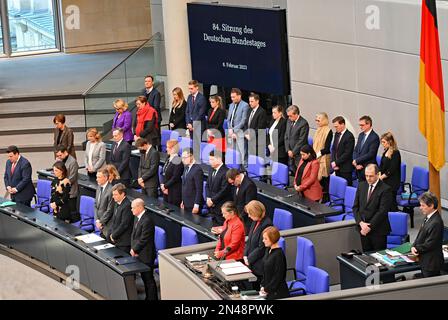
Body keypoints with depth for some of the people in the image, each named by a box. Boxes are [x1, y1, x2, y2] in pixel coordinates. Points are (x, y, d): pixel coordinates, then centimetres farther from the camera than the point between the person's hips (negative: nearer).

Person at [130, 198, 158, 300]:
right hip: (140, 254, 9)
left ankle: (152, 298, 10)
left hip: (146, 256, -9)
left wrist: (134, 250, -10)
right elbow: (134, 234, 13)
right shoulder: (137, 218, 9)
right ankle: (148, 297, 27)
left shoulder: (147, 221, -23)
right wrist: (132, 248, 0)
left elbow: (143, 239, -21)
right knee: (144, 277, 17)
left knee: (149, 279, 0)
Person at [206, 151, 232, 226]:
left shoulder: (226, 172, -18)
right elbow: (207, 185, 15)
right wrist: (208, 198, -1)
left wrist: (212, 200, -13)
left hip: (221, 208, -8)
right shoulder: (211, 170, 10)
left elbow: (224, 190, -19)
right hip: (212, 206, 8)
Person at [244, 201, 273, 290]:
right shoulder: (255, 222, 6)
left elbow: (261, 248, -20)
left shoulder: (266, 225, -21)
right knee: (254, 287, 15)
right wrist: (245, 255, 3)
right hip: (252, 264, 9)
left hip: (260, 267, -8)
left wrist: (249, 259, -12)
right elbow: (249, 240, 16)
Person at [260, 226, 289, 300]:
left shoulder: (279, 254, -16)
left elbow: (278, 277, -16)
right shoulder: (268, 250, 8)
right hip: (267, 289, 8)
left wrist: (266, 290, -12)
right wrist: (263, 286, 6)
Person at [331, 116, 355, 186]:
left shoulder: (349, 136, -13)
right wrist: (333, 162, 2)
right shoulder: (337, 134, 12)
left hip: (345, 169, -7)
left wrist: (336, 162, -13)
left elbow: (347, 153, -17)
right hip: (337, 168, 7)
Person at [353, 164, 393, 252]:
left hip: (378, 230, -5)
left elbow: (382, 211, -15)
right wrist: (361, 223, -7)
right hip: (363, 228, 5)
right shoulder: (361, 186, 8)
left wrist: (369, 227, -16)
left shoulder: (385, 189, -10)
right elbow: (355, 207, 8)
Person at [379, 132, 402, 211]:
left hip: (392, 182, -7)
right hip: (384, 181, 7)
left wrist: (382, 177, -10)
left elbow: (392, 170, -15)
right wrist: (379, 175, -2)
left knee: (391, 202, -5)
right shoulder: (386, 152, 12)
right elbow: (381, 166, 13)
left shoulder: (395, 153, -12)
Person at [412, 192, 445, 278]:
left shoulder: (436, 223, -26)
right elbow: (421, 235, 12)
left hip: (431, 263, -10)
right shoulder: (428, 217, 5)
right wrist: (414, 246, -5)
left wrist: (416, 249, -10)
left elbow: (429, 245, -23)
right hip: (425, 261, 10)